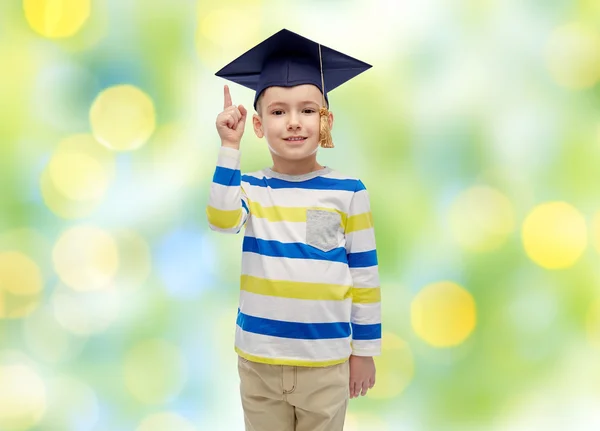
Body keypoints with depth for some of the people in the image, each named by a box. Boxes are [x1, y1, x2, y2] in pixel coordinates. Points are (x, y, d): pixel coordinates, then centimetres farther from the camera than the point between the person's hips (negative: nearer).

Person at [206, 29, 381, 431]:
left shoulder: (348, 192, -5)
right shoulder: (250, 188, -1)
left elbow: (365, 275, -1)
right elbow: (222, 220, -23)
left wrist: (365, 350, 1)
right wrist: (230, 147, -23)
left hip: (326, 362, -1)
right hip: (258, 360, 2)